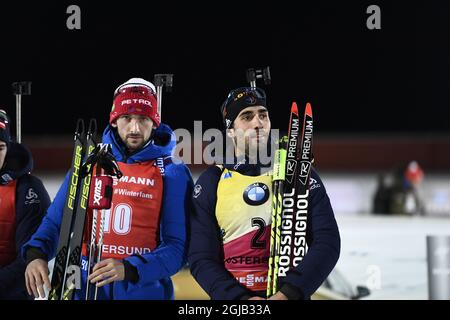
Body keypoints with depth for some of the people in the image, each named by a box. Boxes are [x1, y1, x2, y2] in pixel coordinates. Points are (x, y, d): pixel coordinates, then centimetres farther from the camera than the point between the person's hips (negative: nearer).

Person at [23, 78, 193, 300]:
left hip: (145, 290, -2)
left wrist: (129, 269, -23)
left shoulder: (172, 173, -3)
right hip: (86, 289, 2)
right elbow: (56, 220, 8)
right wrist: (36, 254, -12)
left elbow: (177, 246, -8)